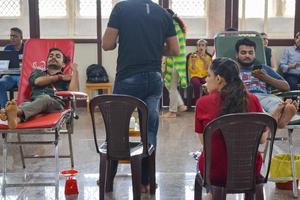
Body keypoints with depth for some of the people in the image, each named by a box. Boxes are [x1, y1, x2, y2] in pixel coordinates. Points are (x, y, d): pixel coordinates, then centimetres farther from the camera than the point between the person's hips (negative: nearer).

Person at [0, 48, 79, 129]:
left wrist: (75, 71, 10)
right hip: (33, 102, 3)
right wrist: (59, 77, 17)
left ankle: (17, 111, -66)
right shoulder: (37, 72, 34)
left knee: (44, 98, -37)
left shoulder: (66, 78, 27)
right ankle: (16, 118, -70)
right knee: (25, 104, -34)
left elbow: (73, 92, 4)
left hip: (55, 104, -2)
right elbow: (38, 81, 8)